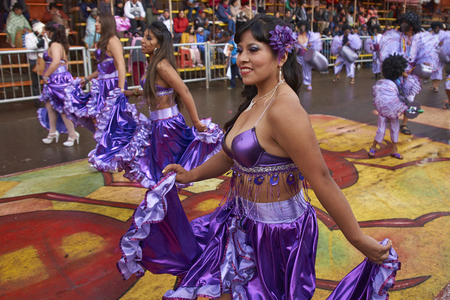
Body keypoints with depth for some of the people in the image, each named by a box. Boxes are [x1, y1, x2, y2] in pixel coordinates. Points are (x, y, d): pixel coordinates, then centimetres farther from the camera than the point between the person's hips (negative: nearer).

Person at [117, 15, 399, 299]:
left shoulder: (284, 109, -27)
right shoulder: (256, 100, 3)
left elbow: (322, 181, -26)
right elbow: (232, 153, 15)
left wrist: (359, 239, -20)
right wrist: (190, 175, 13)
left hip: (277, 232, -9)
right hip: (243, 221, 9)